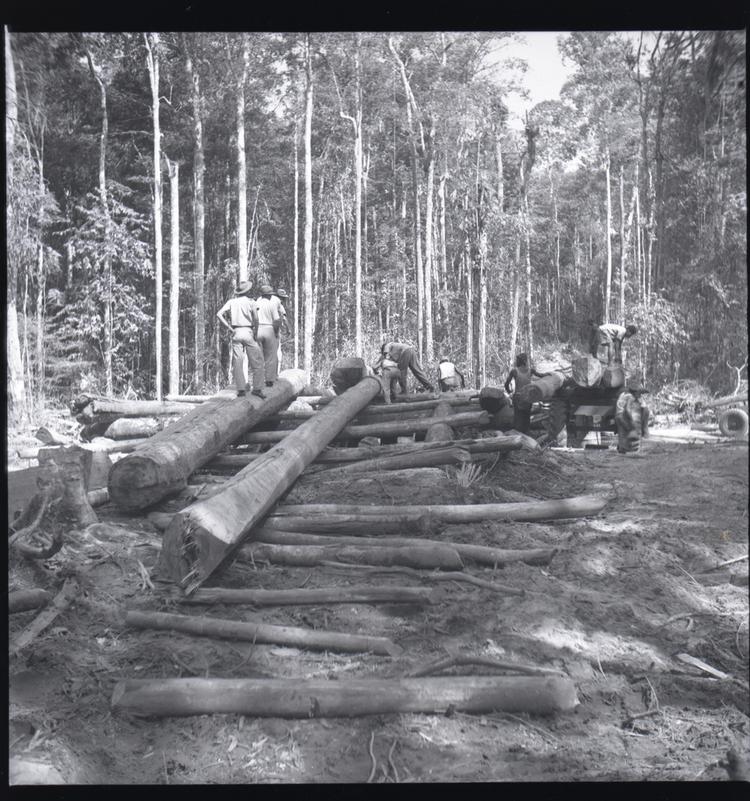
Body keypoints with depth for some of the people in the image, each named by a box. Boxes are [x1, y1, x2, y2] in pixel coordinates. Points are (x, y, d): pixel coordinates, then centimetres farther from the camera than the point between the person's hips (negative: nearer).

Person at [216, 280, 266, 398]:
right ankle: (257, 388, 1)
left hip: (236, 332, 3)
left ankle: (240, 389, 0)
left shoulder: (231, 301, 8)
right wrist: (255, 333, 0)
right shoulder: (250, 301, -1)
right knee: (256, 361, 4)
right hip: (248, 332, -3)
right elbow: (255, 319, -12)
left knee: (237, 361, 4)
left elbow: (219, 314, -3)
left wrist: (229, 328, 0)